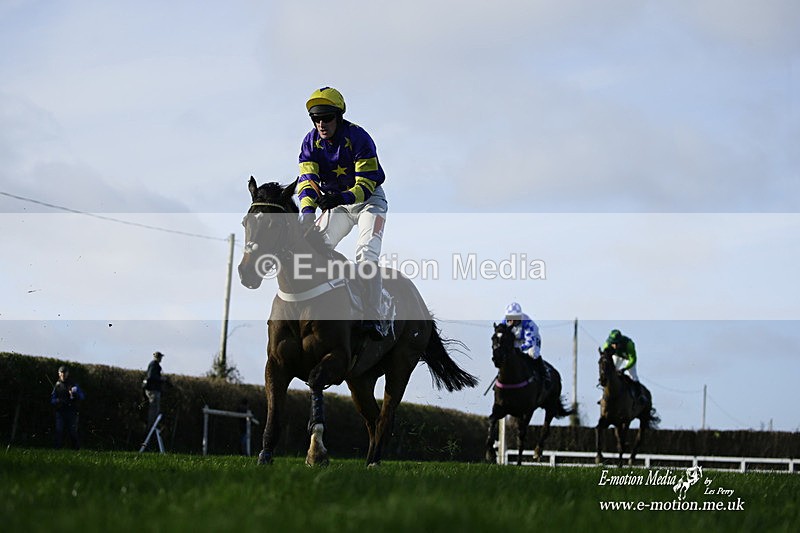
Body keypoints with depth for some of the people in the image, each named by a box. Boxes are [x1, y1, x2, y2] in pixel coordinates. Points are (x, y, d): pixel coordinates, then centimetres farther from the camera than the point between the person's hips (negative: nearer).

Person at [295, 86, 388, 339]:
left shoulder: (358, 137, -21)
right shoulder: (311, 142, -7)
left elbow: (367, 182, -25)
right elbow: (307, 179, -17)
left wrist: (343, 197, -39)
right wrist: (307, 209, -35)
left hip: (369, 199, -5)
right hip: (337, 203, 6)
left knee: (366, 252, -24)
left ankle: (373, 317, -30)